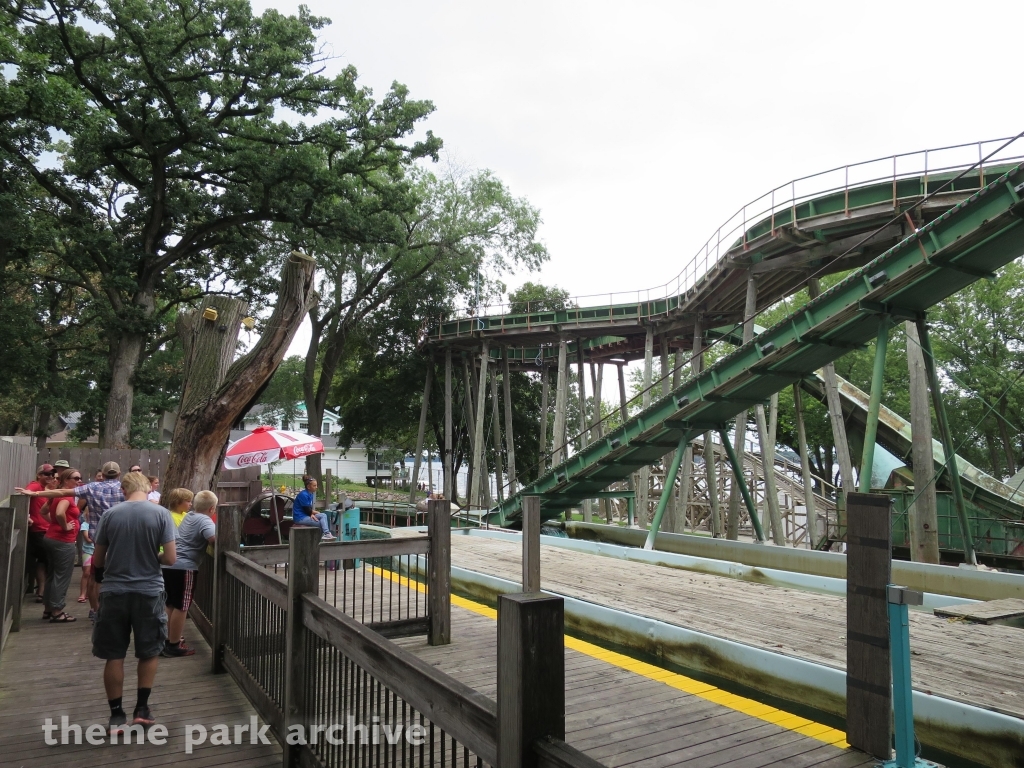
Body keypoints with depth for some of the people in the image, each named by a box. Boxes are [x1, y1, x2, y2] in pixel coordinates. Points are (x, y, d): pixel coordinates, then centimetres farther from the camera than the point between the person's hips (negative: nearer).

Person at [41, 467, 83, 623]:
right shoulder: (67, 496, -17)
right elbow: (59, 513, -34)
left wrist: (54, 523, 15)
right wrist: (65, 527, -18)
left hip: (52, 538, 10)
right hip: (63, 541, -10)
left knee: (53, 575, 17)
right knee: (62, 577, -2)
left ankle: (48, 609, 24)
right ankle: (57, 612, 4)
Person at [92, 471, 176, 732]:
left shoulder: (110, 514, -4)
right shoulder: (161, 513, -8)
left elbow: (97, 560, 5)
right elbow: (170, 558, -10)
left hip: (114, 591, 1)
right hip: (149, 591, -1)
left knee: (114, 656, 12)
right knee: (150, 652, 17)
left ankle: (117, 715, 18)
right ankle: (141, 708, 20)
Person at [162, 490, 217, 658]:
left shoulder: (189, 516, 14)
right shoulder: (205, 520, -11)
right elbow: (214, 538, -29)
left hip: (170, 564, 9)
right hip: (184, 567, -9)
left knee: (172, 605, 19)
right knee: (181, 607, 0)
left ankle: (170, 639, 31)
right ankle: (173, 646, 6)